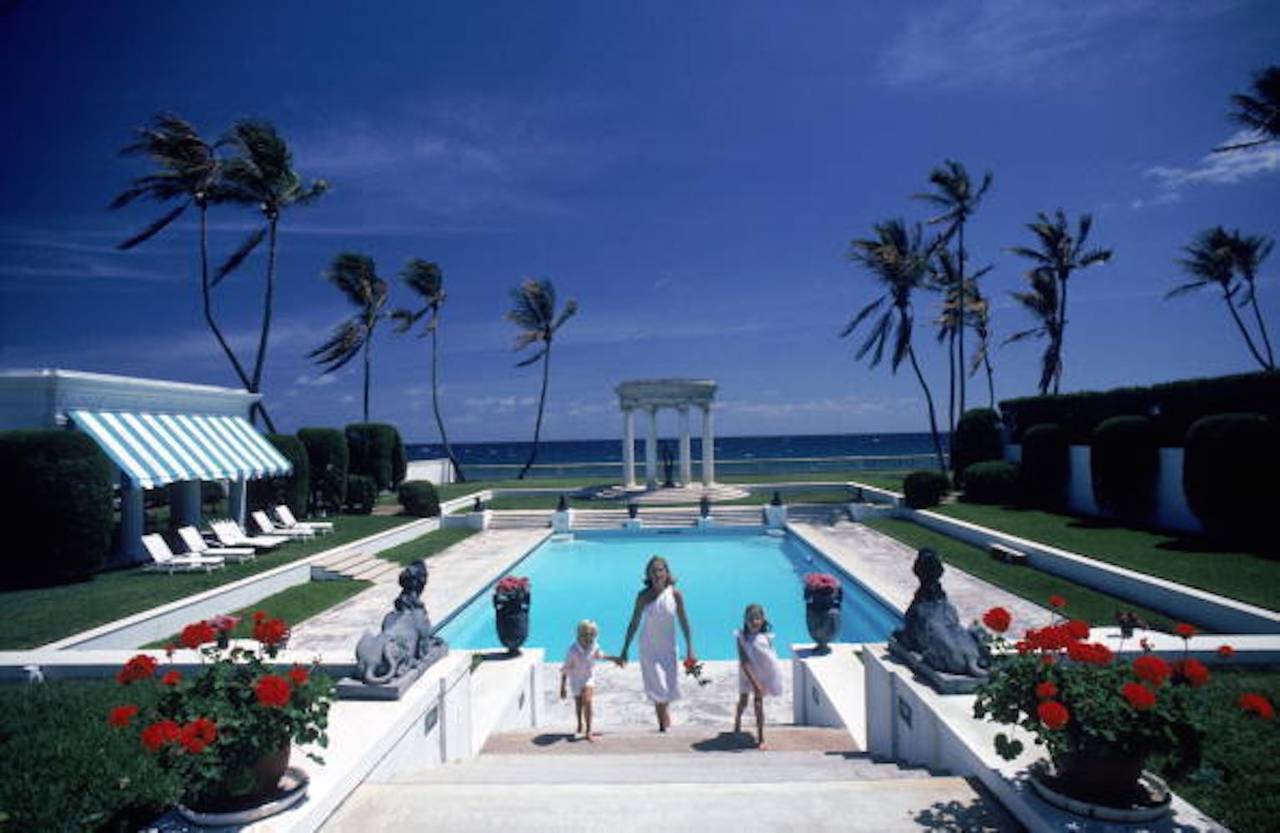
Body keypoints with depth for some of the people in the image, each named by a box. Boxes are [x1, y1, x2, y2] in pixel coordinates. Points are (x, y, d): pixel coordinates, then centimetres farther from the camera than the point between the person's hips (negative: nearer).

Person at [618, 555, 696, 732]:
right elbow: (634, 624, -4)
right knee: (658, 692, 0)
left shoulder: (675, 595, -11)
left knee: (666, 692, 9)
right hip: (648, 649, -1)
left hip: (668, 649, 1)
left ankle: (665, 728, 28)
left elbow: (684, 623, -3)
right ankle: (664, 727, 14)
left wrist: (690, 650, -4)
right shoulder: (643, 596, -11)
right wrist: (624, 651, -1)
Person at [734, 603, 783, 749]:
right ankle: (737, 720, 47)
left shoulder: (766, 638, -14)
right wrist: (754, 683, -27)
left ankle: (761, 739, 13)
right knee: (743, 702, 14)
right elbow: (744, 662, -22)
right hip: (747, 675, 0)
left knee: (759, 705, 2)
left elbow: (771, 658, -4)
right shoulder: (742, 637, -20)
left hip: (763, 675, 0)